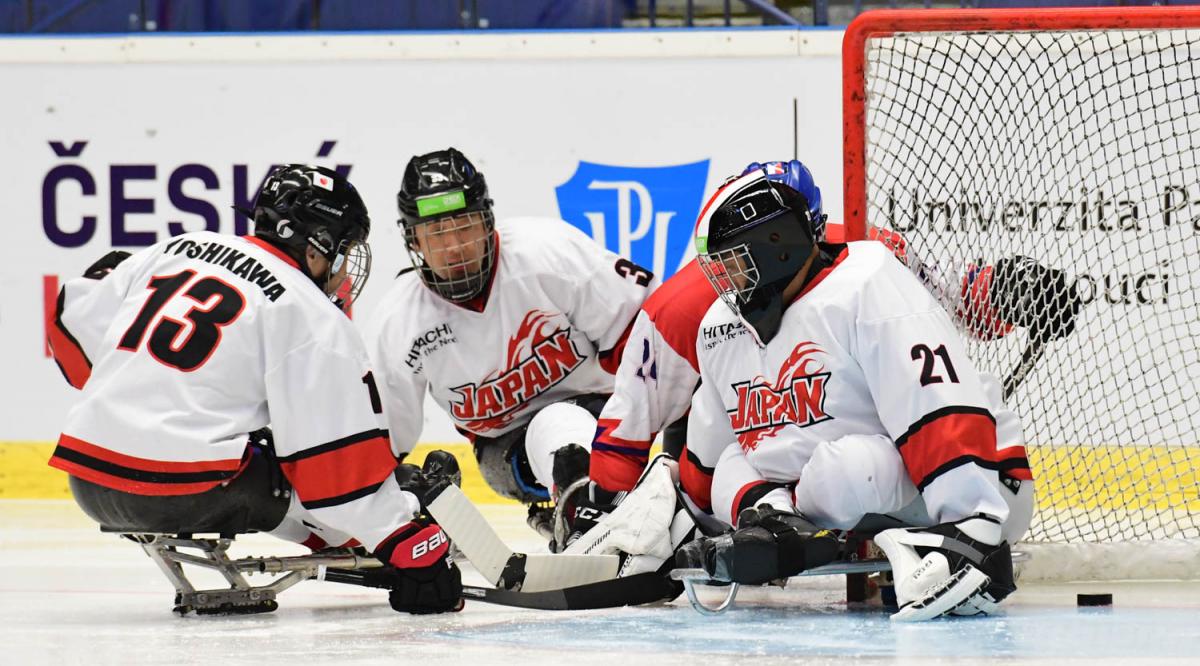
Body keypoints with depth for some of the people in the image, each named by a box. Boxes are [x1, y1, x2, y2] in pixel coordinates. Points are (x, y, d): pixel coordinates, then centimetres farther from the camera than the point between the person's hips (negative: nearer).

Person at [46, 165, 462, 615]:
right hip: (185, 495, -7)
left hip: (88, 483, 7)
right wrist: (410, 544, -4)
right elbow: (344, 461, -9)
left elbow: (75, 319, 21)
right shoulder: (315, 321, -5)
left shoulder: (177, 250, 13)